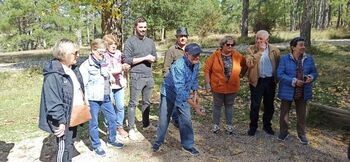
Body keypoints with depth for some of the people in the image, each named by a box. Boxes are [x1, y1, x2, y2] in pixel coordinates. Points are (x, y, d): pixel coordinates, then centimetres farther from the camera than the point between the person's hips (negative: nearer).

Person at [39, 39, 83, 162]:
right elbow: (53, 102, -24)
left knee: (70, 144, 22)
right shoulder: (53, 75, -23)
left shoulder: (73, 69, 7)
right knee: (64, 147, 4)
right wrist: (60, 121, -24)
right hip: (64, 119, -9)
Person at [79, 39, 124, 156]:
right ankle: (96, 145, 24)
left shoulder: (104, 62, 9)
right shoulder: (86, 65, -11)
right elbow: (83, 84, -12)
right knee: (93, 123, 7)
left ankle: (111, 140, 35)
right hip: (93, 99, -6)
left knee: (112, 118, 15)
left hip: (105, 97, 6)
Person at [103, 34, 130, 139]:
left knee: (120, 107, 9)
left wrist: (126, 68, -6)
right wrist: (121, 68, -24)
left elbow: (124, 66, 17)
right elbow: (106, 71, -17)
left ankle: (120, 127, 26)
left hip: (120, 84, 4)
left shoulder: (119, 53, 5)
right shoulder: (103, 56, -9)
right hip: (108, 85, -4)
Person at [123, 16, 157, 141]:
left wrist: (152, 58, -6)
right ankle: (131, 129, 6)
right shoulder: (130, 42, -4)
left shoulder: (150, 41, 13)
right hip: (136, 76, -6)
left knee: (147, 102, 14)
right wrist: (144, 58, -13)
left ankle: (146, 124, 28)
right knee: (133, 103, -1)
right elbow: (127, 60, -11)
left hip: (149, 76, 6)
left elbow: (155, 56, 19)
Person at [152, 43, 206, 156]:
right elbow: (180, 89, -42)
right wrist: (194, 105, -45)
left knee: (186, 120, 5)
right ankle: (158, 142, 31)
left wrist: (195, 94, 0)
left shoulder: (196, 64, -12)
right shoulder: (178, 66, -36)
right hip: (169, 94, -5)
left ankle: (187, 145, 20)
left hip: (183, 95, 5)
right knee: (164, 120, 9)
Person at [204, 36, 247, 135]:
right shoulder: (215, 55, -9)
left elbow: (245, 65, 14)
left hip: (232, 87, 2)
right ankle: (216, 125, 27)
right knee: (217, 106, 13)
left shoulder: (237, 56, -2)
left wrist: (241, 74, 6)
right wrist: (207, 83, -11)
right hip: (218, 87, -2)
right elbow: (207, 69, -7)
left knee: (229, 106, 16)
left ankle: (229, 125, 30)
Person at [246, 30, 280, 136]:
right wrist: (260, 51, -20)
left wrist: (277, 77, -3)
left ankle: (267, 125, 32)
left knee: (269, 105, 14)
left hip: (270, 81, 2)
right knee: (255, 105, 4)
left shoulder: (274, 50, 1)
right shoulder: (251, 49, -4)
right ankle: (253, 126, 22)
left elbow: (278, 64, 6)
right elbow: (249, 63, -18)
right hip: (257, 81, -2)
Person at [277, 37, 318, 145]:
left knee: (301, 114, 13)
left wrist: (311, 77, -16)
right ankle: (283, 132, 30)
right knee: (284, 113, 11)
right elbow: (280, 74, -15)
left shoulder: (309, 59, 1)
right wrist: (293, 81, -24)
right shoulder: (285, 59, -10)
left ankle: (301, 134, 31)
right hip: (287, 91, -3)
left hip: (302, 92, 3)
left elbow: (314, 72, 7)